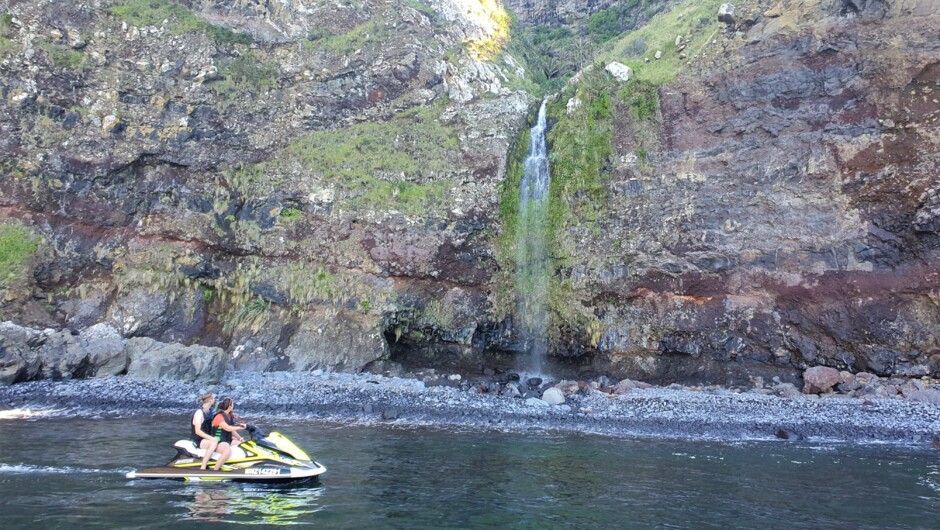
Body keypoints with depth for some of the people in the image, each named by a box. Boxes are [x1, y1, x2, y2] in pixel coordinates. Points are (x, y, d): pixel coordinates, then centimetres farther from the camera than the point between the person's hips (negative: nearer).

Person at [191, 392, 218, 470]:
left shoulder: (209, 412, 10)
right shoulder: (199, 412, -15)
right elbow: (197, 431, -23)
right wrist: (210, 438, -33)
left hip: (207, 438, 9)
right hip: (198, 440, -9)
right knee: (214, 443, -36)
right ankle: (202, 468, -36)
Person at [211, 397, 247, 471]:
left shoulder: (229, 416, 14)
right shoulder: (219, 416, -15)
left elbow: (232, 430, 18)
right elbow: (227, 428, -27)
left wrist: (240, 438, 7)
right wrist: (240, 427, -20)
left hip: (228, 440, 10)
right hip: (219, 442, -10)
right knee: (228, 451, -39)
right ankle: (214, 471, -36)